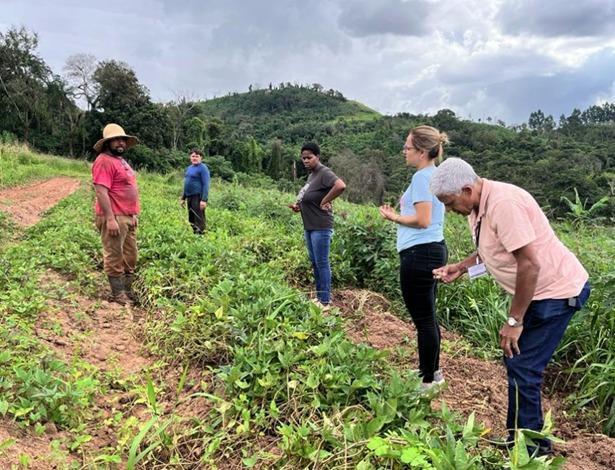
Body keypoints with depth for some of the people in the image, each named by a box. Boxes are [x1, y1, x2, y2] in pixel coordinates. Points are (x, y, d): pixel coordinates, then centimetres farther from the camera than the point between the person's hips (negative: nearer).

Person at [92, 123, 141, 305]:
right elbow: (101, 191, -20)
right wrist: (110, 218, -24)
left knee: (130, 257, 15)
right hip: (114, 218, -10)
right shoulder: (104, 161, -12)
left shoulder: (121, 160, 18)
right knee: (114, 258, -1)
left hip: (128, 217, 10)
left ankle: (127, 291, 25)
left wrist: (134, 214, 21)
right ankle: (118, 295, 7)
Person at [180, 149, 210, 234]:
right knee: (191, 219, 14)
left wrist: (204, 200, -21)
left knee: (199, 219, -6)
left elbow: (206, 185, -15)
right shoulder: (189, 168, 15)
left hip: (198, 197, -8)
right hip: (190, 197, 8)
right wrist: (183, 198, 21)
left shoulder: (203, 168, -8)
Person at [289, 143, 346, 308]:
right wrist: (298, 206, 7)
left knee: (322, 263, -2)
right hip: (309, 226, 10)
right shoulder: (311, 175, 14)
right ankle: (319, 297, 28)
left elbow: (341, 186, -34)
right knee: (314, 263, 16)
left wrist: (324, 202, -24)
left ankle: (325, 302, 8)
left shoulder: (324, 173, -16)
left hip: (321, 227, -10)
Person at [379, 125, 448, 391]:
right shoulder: (435, 175, 16)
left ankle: (428, 380, 12)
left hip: (419, 254, -11)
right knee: (428, 317, 19)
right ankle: (433, 371, 32)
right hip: (434, 250, 11)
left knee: (423, 319, 0)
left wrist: (395, 218, -7)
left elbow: (422, 221, -20)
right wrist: (405, 208, 18)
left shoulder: (422, 177, -15)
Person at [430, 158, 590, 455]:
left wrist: (514, 320, -21)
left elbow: (530, 264, -28)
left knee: (522, 369, -8)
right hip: (540, 290, 10)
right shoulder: (479, 206, 3)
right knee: (517, 363, 15)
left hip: (557, 291, -10)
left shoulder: (503, 204, -27)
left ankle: (529, 451, 8)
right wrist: (459, 268, 1)